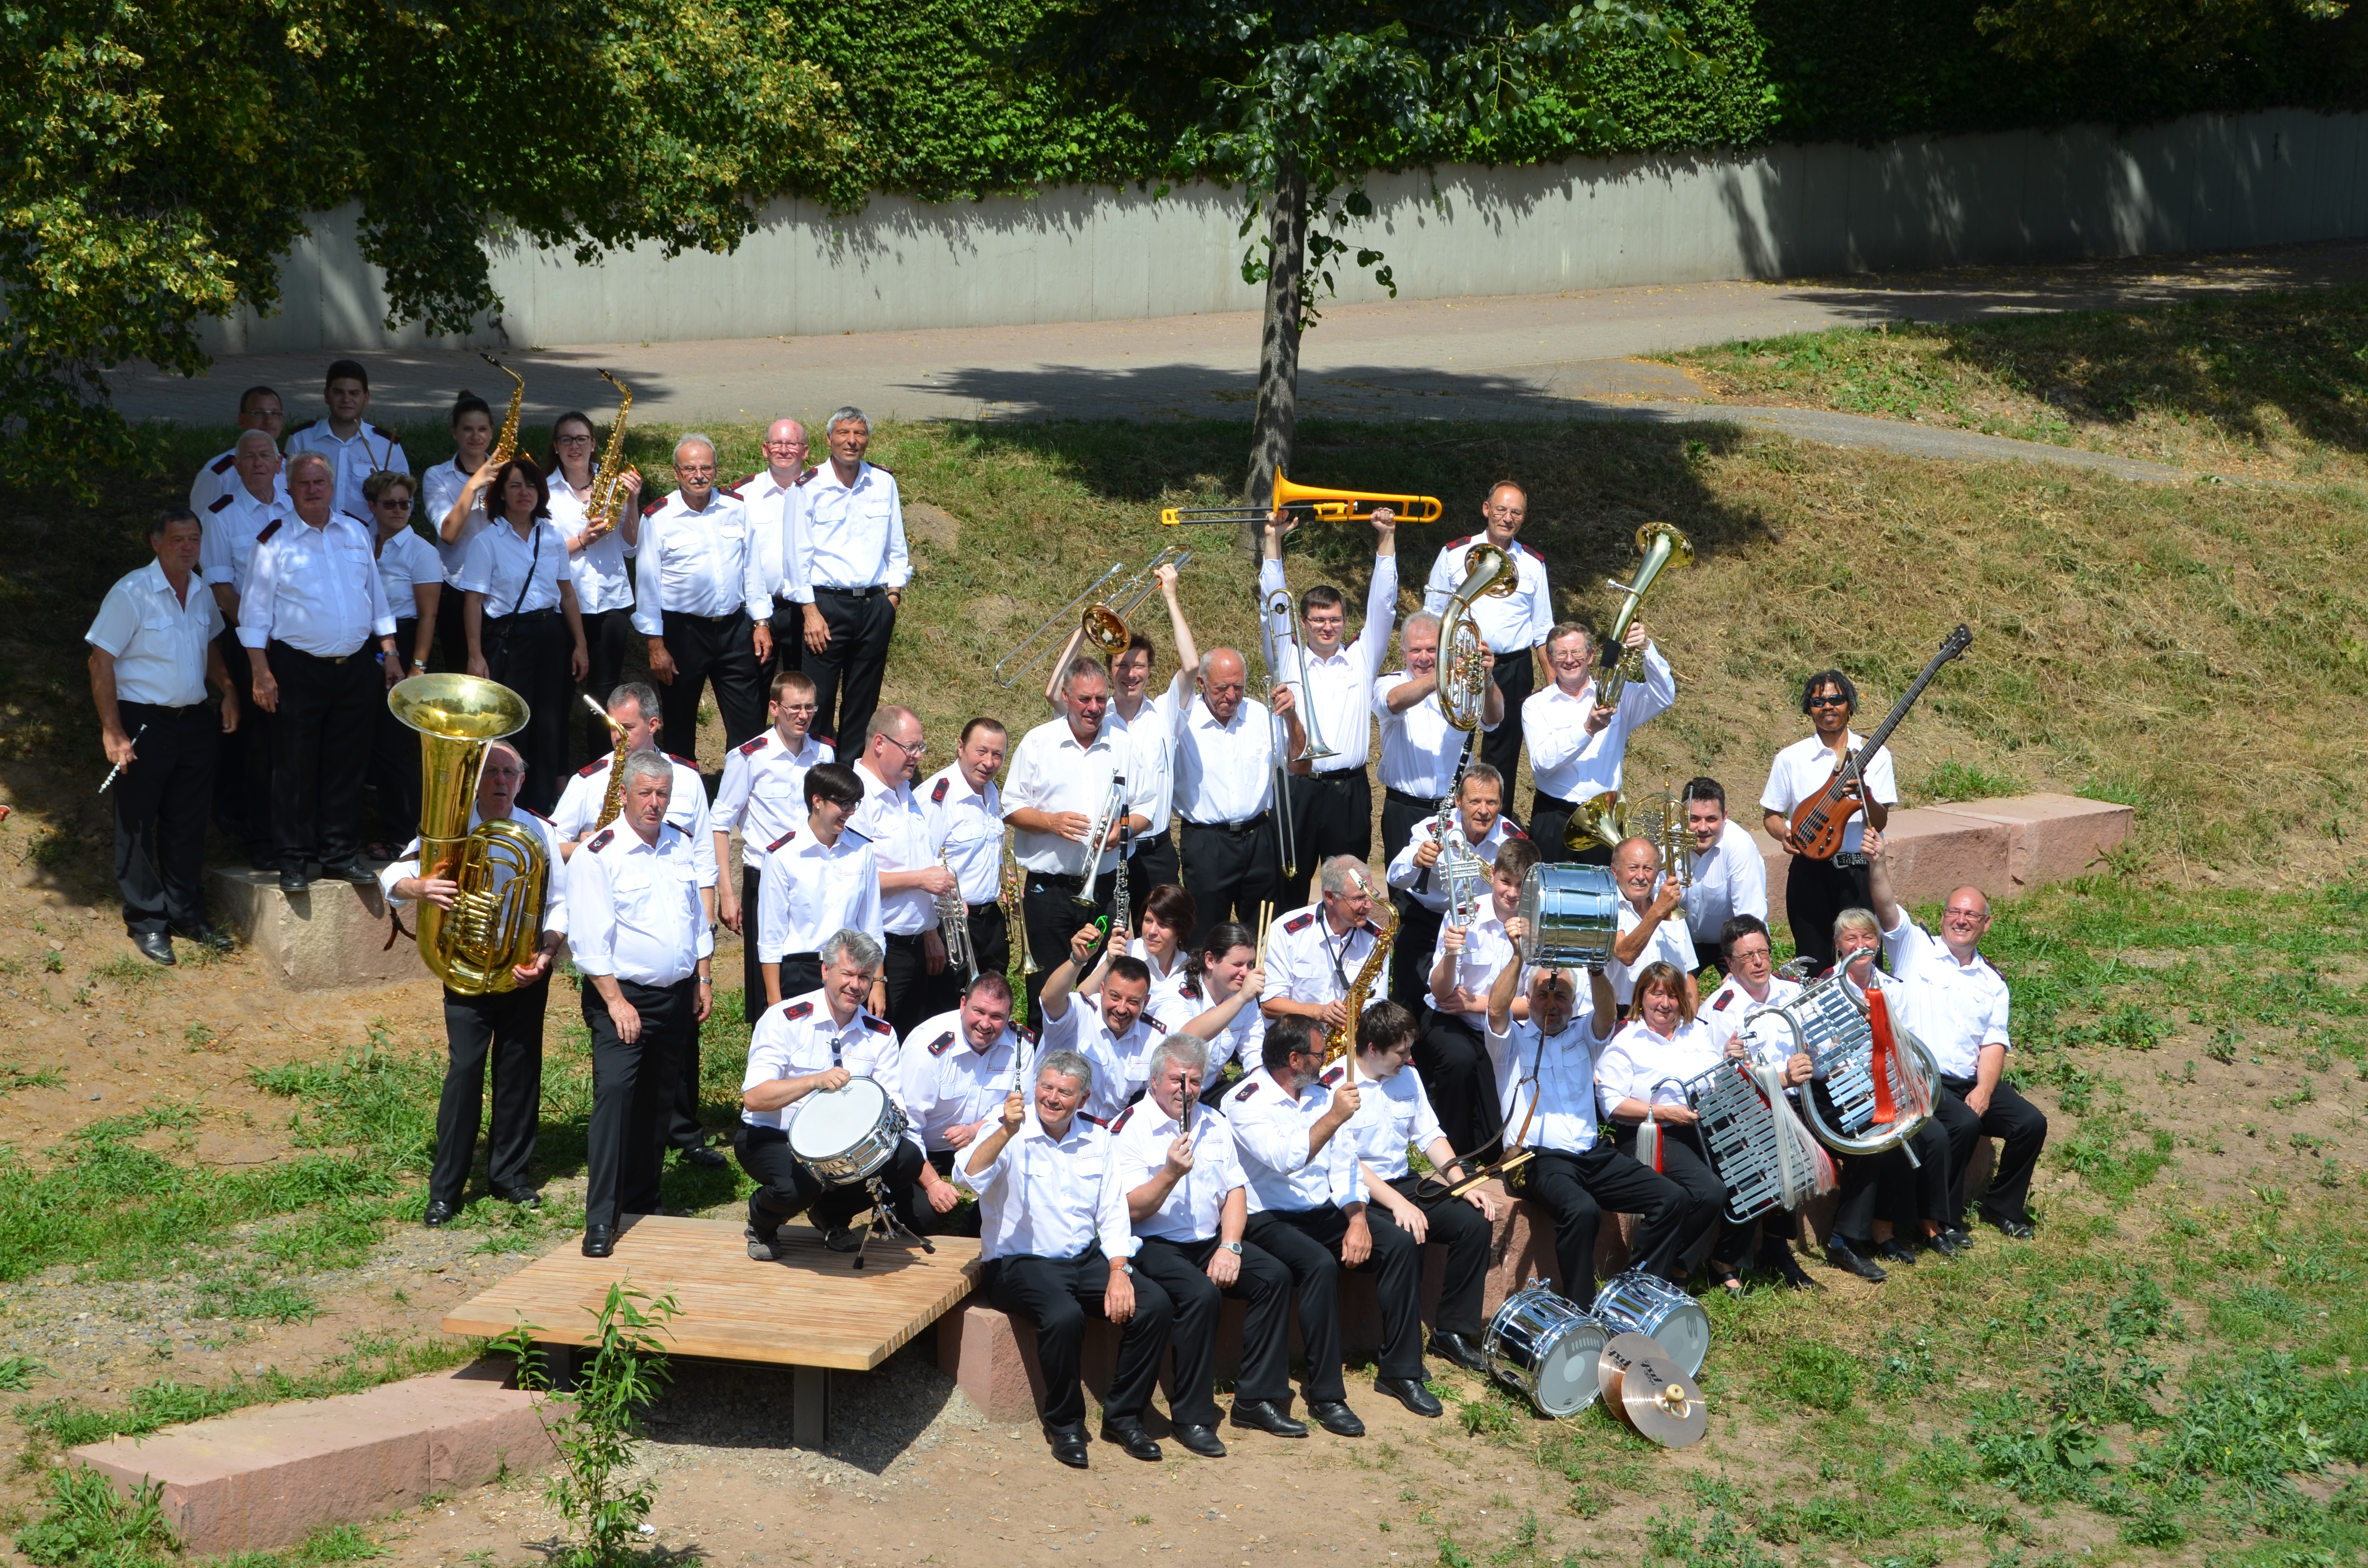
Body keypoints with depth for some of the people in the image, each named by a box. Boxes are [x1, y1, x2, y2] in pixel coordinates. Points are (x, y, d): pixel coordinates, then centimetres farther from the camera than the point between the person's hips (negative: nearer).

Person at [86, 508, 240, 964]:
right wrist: (113, 733, -17)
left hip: (194, 721, 6)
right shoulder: (131, 593, -13)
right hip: (144, 722, -6)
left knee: (188, 824, 12)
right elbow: (101, 661, -13)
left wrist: (229, 691, 7)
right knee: (138, 827, 2)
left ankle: (187, 915, 22)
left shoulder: (203, 592, 7)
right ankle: (147, 924, 10)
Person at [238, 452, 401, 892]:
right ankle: (293, 861, 6)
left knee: (346, 768, 8)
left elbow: (377, 597, 18)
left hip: (355, 669, 4)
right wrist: (261, 671, -10)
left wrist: (390, 652, 11)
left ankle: (342, 855, 16)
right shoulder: (275, 542, -1)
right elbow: (255, 612, -3)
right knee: (296, 770, -1)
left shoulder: (356, 534, 12)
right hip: (299, 670, -4)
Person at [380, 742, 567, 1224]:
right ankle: (444, 1191, -2)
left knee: (520, 1072, 8)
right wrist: (421, 887, -28)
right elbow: (392, 877, -6)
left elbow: (559, 904, 7)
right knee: (465, 1071, -7)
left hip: (525, 974, 2)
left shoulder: (541, 834, 3)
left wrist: (547, 952, -10)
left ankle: (512, 1175, 22)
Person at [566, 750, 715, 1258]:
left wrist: (704, 979, 13)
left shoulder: (680, 846, 9)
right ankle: (600, 1221, -16)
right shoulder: (598, 854, -11)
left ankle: (642, 1202, 25)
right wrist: (616, 1002, -18)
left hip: (677, 997, 6)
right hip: (622, 994, -6)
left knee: (658, 1102, 12)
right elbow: (589, 940, -15)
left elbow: (698, 918, 19)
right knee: (615, 1095, -16)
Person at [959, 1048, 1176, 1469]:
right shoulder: (1011, 1135, -6)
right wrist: (1007, 1132, -40)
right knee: (1064, 1316, -35)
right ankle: (1063, 1424, -11)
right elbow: (969, 1177, -26)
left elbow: (1113, 1213, 10)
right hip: (1021, 1262, -5)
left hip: (1085, 1259, 5)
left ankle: (1122, 1416, -2)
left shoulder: (1096, 1139, 10)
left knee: (1155, 1304, -17)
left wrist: (1118, 1272, -5)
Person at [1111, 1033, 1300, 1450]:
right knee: (1200, 1293, -33)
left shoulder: (1214, 1126, 15)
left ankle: (1256, 1399, -9)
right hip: (1155, 1244, -6)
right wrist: (1171, 1173, -26)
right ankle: (1192, 1416, -22)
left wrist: (1229, 1247, -4)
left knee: (1275, 1276, -15)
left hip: (1208, 1242, 6)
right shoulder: (1130, 1129, -5)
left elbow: (1235, 1191, 12)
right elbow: (1131, 1210, -12)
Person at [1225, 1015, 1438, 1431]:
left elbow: (1343, 1162, 8)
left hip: (1323, 1211, 7)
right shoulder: (1246, 1102, -12)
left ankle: (1400, 1372, -4)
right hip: (1270, 1220, -7)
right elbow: (1286, 1159, -28)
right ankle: (1325, 1395, -27)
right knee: (1319, 1264, -35)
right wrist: (1334, 1117, -30)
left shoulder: (1319, 1093, 12)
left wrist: (1358, 1217, -7)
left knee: (1400, 1245, -12)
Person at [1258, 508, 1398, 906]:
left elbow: (1381, 605, 6)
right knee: (1290, 884, 3)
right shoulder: (1288, 662, 9)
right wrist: (1273, 541, -6)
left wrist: (1386, 539, -2)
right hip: (1298, 788, 0)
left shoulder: (1362, 661, 11)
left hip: (1350, 790, 1)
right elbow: (1275, 605, 2)